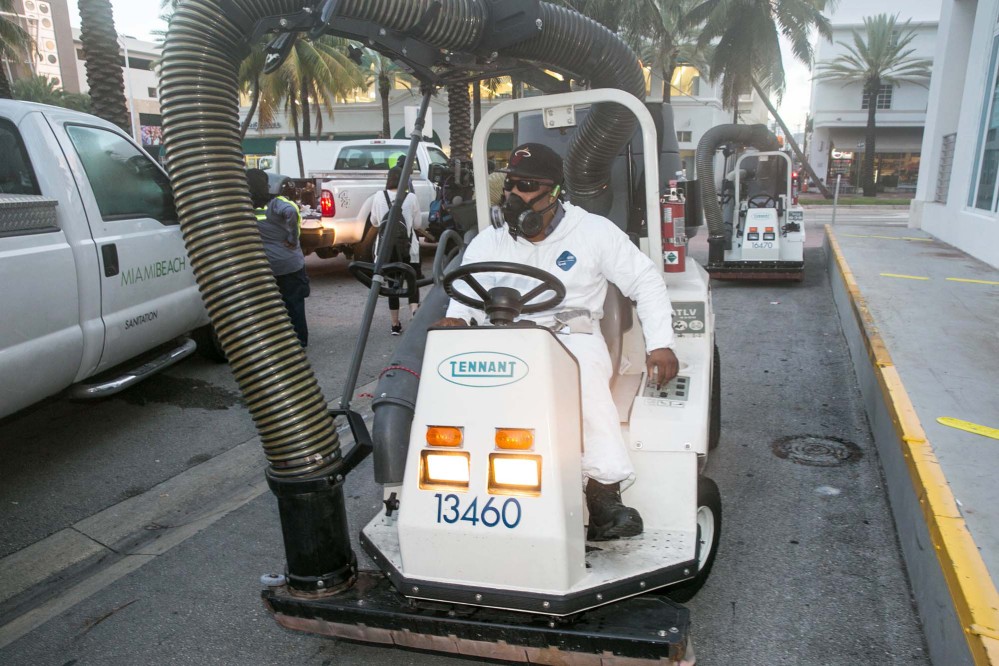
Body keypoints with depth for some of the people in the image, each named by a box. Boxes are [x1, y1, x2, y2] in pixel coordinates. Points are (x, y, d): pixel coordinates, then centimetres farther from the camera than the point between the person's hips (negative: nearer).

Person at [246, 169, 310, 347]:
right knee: (294, 304, 9)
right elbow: (291, 212, -34)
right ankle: (300, 340, 17)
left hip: (265, 266, 3)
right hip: (290, 264, -3)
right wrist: (293, 239, -26)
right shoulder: (276, 203, -15)